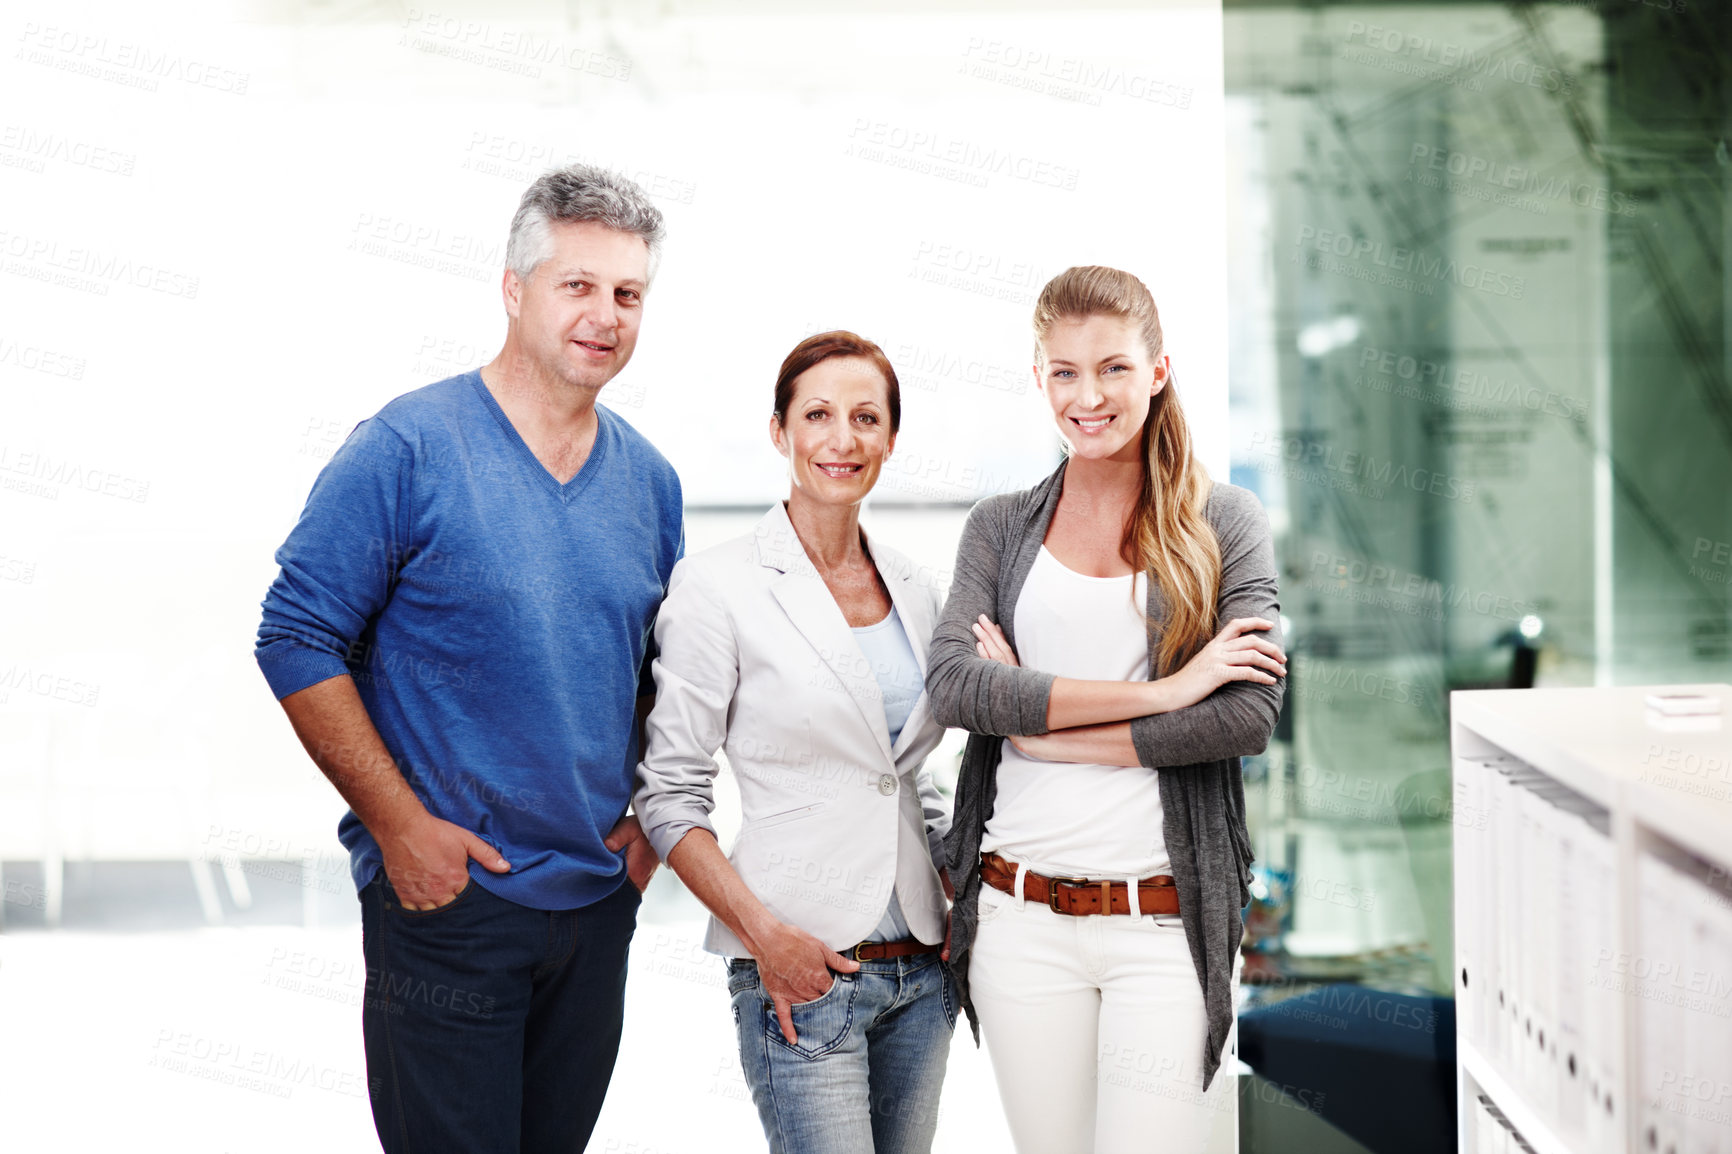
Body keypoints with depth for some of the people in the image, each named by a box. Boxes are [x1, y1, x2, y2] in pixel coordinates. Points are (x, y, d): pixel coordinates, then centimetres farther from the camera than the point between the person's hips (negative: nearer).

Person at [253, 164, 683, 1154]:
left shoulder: (649, 479, 8)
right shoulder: (407, 451, -11)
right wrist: (400, 824, -14)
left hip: (600, 897, 6)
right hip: (448, 891, -6)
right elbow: (298, 641, -12)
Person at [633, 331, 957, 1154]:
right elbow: (669, 797, -7)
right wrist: (765, 933, -16)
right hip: (801, 971, -6)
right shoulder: (721, 586, -7)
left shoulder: (914, 589, 10)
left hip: (921, 970, 6)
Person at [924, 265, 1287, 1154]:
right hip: (1021, 918, 2)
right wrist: (1158, 692, -14)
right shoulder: (1002, 528, 10)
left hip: (1167, 921, -2)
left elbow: (1251, 713, -8)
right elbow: (951, 683, -7)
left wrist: (1043, 729, -8)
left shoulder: (1222, 522, 5)